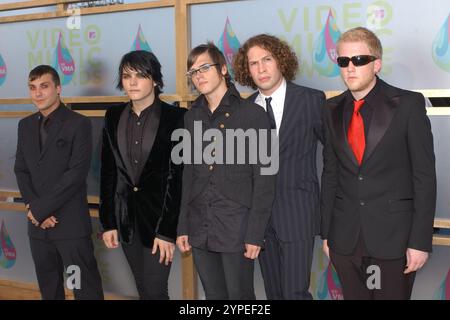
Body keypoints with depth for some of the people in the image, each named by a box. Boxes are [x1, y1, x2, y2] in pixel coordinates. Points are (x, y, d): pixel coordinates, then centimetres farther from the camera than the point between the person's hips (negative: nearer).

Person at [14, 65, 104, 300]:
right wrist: (34, 208, -5)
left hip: (71, 224, -5)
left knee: (85, 289, -3)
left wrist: (40, 208, -13)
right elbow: (20, 170, 11)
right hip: (37, 225, 6)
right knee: (48, 289, 14)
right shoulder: (26, 125, 13)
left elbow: (77, 173, -13)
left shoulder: (78, 124, -6)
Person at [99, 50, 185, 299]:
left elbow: (179, 176, -11)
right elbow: (108, 171, 8)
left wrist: (168, 230, -14)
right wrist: (108, 222, 4)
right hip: (125, 214, 5)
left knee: (155, 290, -4)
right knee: (143, 289, 13)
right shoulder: (114, 116, 6)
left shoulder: (174, 117, -9)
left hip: (158, 213, -4)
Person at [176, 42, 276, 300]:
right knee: (213, 295, 12)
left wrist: (256, 233, -12)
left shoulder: (252, 114, -5)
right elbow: (189, 174, 13)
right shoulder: (192, 118, 11)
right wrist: (183, 227, 8)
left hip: (236, 230, -5)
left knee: (240, 295, 2)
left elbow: (264, 179, -7)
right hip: (200, 230, 5)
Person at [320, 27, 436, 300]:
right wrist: (326, 231, 7)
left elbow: (424, 175, -7)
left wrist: (421, 240, -11)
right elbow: (330, 173, 10)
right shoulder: (333, 111, 6)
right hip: (345, 238, 4)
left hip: (394, 236, -3)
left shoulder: (408, 105, -6)